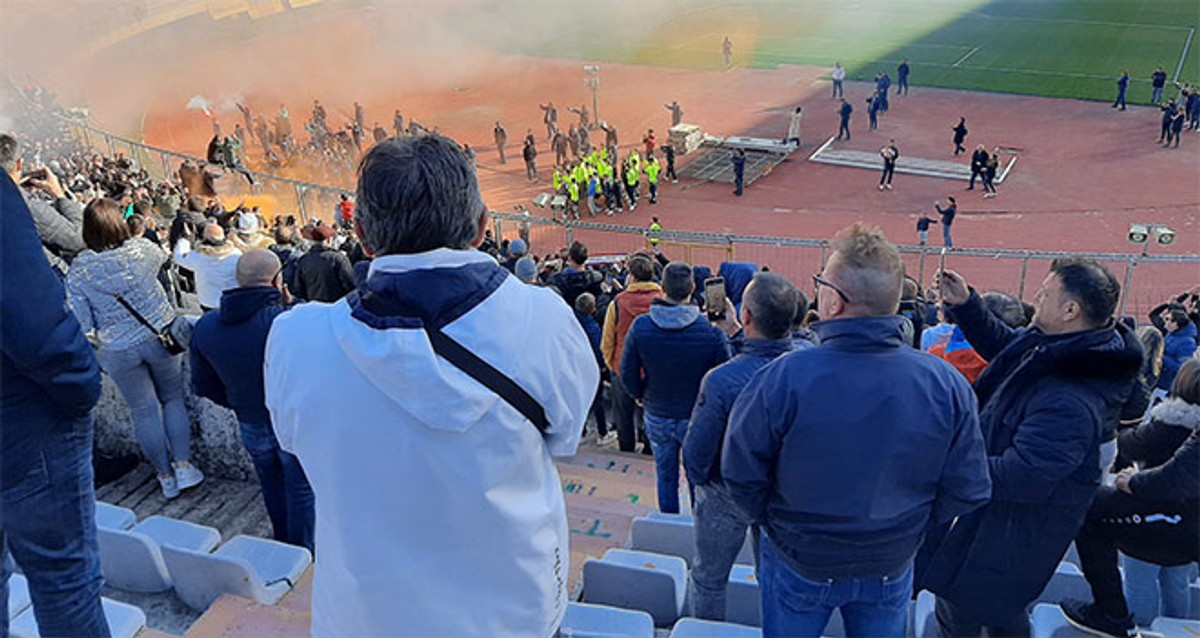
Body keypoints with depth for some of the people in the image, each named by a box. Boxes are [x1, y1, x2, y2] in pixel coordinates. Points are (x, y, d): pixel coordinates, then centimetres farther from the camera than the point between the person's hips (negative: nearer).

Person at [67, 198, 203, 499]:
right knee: (173, 399, 18)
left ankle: (166, 476, 22)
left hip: (118, 350, 0)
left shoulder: (79, 269, -12)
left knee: (144, 411, 11)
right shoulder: (141, 249, -12)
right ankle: (183, 465, 16)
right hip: (160, 336, 0)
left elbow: (82, 321, -8)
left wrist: (91, 351, 8)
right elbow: (162, 258, 13)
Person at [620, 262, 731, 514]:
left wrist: (640, 396, 14)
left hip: (657, 416, 2)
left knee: (666, 476, 19)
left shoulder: (641, 326, -14)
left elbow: (628, 374, -5)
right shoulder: (712, 331, -20)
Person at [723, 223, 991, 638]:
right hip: (891, 569, 2)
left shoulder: (783, 379, -28)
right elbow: (968, 492, -10)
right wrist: (908, 525, 7)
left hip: (799, 564, -2)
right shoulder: (946, 385, -19)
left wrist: (774, 523, 2)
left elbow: (742, 475, -17)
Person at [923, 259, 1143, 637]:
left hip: (1016, 533, -10)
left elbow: (1020, 477, -36)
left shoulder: (1069, 403, -35)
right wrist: (964, 305, 7)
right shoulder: (1046, 344, -4)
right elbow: (1001, 344, 17)